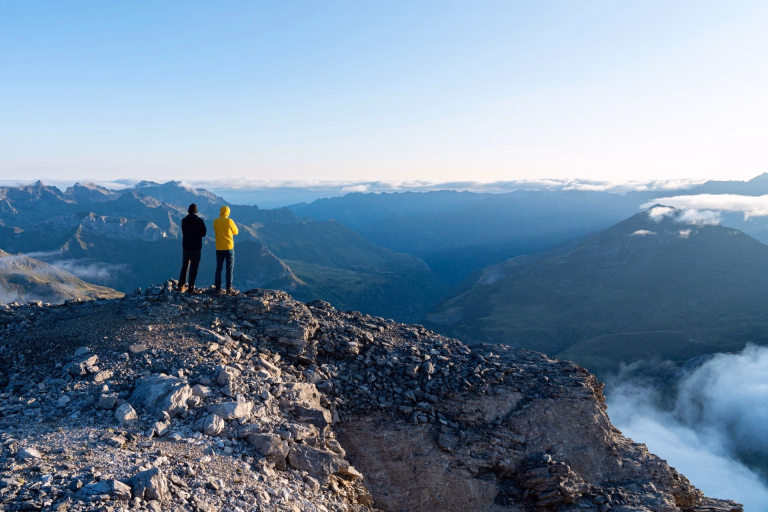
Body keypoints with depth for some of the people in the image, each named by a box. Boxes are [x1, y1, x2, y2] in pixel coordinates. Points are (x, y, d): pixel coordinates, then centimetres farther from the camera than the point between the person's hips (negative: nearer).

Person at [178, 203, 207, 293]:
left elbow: (183, 233, 6)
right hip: (196, 247, -3)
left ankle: (181, 286, 16)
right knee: (194, 267, 1)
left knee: (184, 266, 16)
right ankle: (191, 288, -2)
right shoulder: (199, 221, -9)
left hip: (186, 246, 3)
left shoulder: (184, 220, 0)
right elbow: (203, 234, -3)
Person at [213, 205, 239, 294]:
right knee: (229, 269, 2)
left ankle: (218, 288, 11)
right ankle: (229, 289, 0)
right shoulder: (229, 221, -11)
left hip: (219, 248, 4)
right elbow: (235, 232, 1)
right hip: (229, 248, -4)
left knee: (218, 268, 10)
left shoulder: (215, 222, 0)